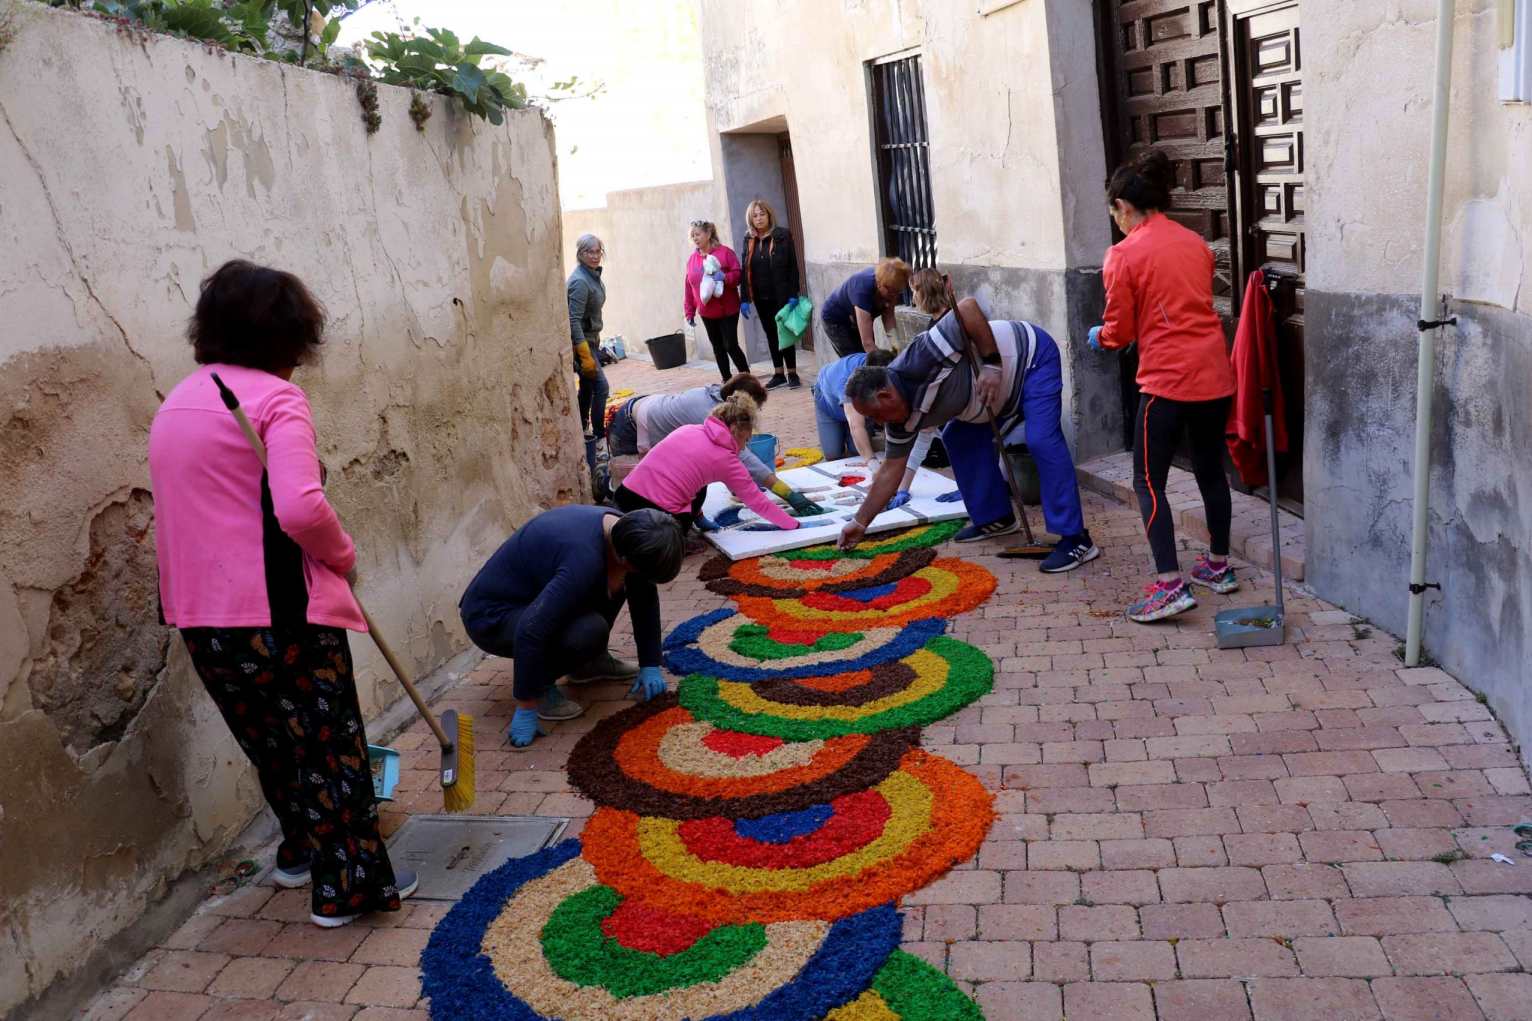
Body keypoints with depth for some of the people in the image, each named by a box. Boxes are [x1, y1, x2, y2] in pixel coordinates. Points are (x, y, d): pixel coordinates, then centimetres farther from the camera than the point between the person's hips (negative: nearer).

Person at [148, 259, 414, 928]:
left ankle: (302, 851, 42)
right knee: (329, 745, 8)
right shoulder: (277, 397, -12)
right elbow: (300, 508, -26)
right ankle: (348, 887, 16)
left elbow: (195, 510, 18)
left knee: (271, 743, 25)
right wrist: (342, 554, -7)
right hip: (279, 611, -8)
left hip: (201, 618, 8)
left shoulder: (175, 403, 13)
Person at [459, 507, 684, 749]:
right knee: (589, 631, -31)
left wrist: (650, 665, 2)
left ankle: (590, 662, 13)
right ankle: (538, 685, -6)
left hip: (531, 600, 9)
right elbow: (530, 631, -37)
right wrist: (526, 708, -28)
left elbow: (645, 598, 4)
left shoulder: (620, 528, -8)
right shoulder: (584, 558, -34)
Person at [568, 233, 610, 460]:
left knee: (588, 386, 18)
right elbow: (574, 320, -25)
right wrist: (585, 355, -28)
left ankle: (582, 430, 32)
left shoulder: (594, 275, 7)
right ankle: (599, 439, -7)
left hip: (591, 338, 10)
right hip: (581, 341, -10)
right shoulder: (580, 281, -22)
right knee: (600, 387, -12)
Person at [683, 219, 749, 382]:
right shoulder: (692, 259, 6)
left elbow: (738, 274, -10)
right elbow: (689, 288, 8)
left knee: (731, 345, -7)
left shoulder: (725, 252, -8)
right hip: (707, 312, 5)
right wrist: (690, 312, 7)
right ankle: (726, 381, 18)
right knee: (718, 347, 10)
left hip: (727, 309, -5)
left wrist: (725, 277, -29)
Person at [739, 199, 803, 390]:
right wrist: (744, 299, 0)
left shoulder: (783, 236, -4)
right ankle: (778, 374, 16)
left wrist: (793, 294, -12)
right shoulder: (748, 241, 7)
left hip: (781, 294, -4)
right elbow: (745, 271, 6)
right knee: (771, 334, 9)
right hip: (761, 297, 4)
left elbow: (793, 266, -6)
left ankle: (792, 373, 9)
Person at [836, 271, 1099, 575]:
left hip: (1032, 356, -9)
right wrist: (860, 523, 1)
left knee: (1042, 441, -20)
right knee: (959, 438, 7)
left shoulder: (920, 362, -33)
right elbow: (891, 469, 1)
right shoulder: (904, 417, -6)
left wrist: (992, 365, -33)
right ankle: (995, 518, 17)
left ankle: (1076, 539, -19)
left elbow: (968, 307, -33)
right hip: (1006, 385, 9)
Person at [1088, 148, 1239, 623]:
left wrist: (1098, 336, 18)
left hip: (1168, 381, -7)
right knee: (1211, 470, 19)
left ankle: (1170, 585, -5)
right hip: (1215, 374, 7)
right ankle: (1219, 565, 31)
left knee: (1148, 481, 1)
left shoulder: (1124, 254, -9)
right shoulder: (1196, 243, 10)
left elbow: (1119, 332, -5)